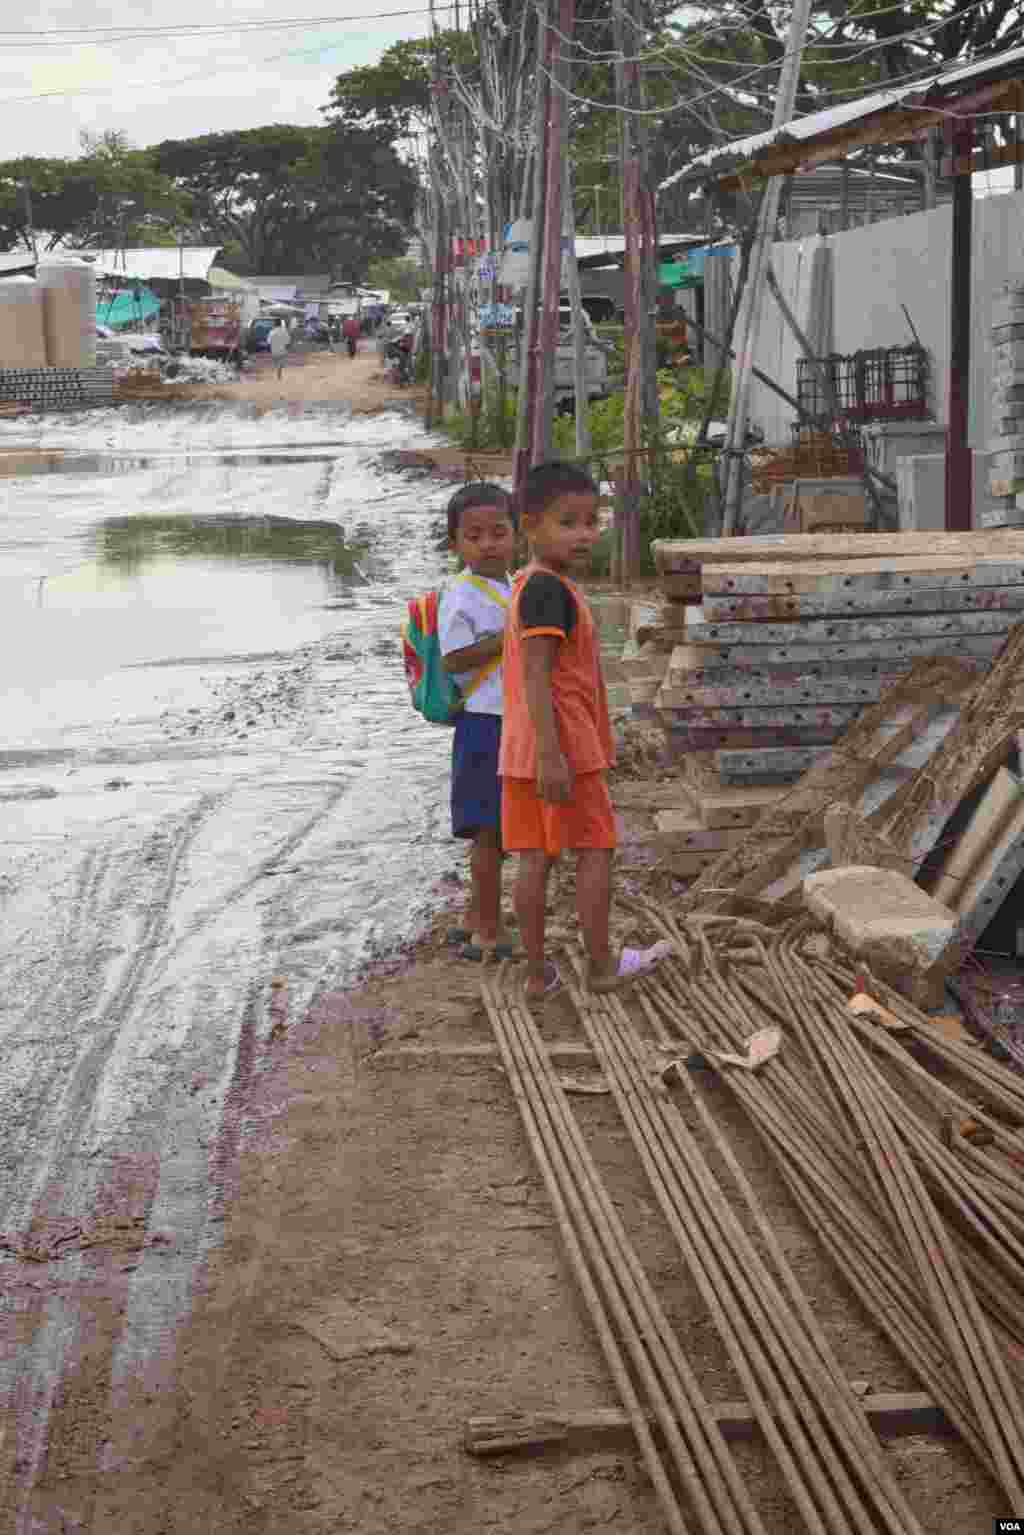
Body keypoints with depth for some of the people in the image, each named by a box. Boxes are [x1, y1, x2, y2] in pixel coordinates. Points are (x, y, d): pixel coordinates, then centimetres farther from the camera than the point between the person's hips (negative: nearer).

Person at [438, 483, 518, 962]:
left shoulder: (515, 589, 12)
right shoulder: (462, 596, -14)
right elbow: (453, 660, -20)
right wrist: (508, 638, -23)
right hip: (485, 724, -8)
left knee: (499, 831, 14)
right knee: (490, 831, -3)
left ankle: (476, 918, 26)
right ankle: (488, 930, 4)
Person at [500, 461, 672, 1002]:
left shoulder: (527, 587, 16)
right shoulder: (550, 591, -17)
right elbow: (537, 678, -23)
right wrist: (551, 756, -27)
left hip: (523, 751, 9)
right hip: (566, 746, -9)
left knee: (535, 857, 9)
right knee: (594, 851, 3)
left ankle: (537, 972, 13)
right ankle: (601, 964, 13)